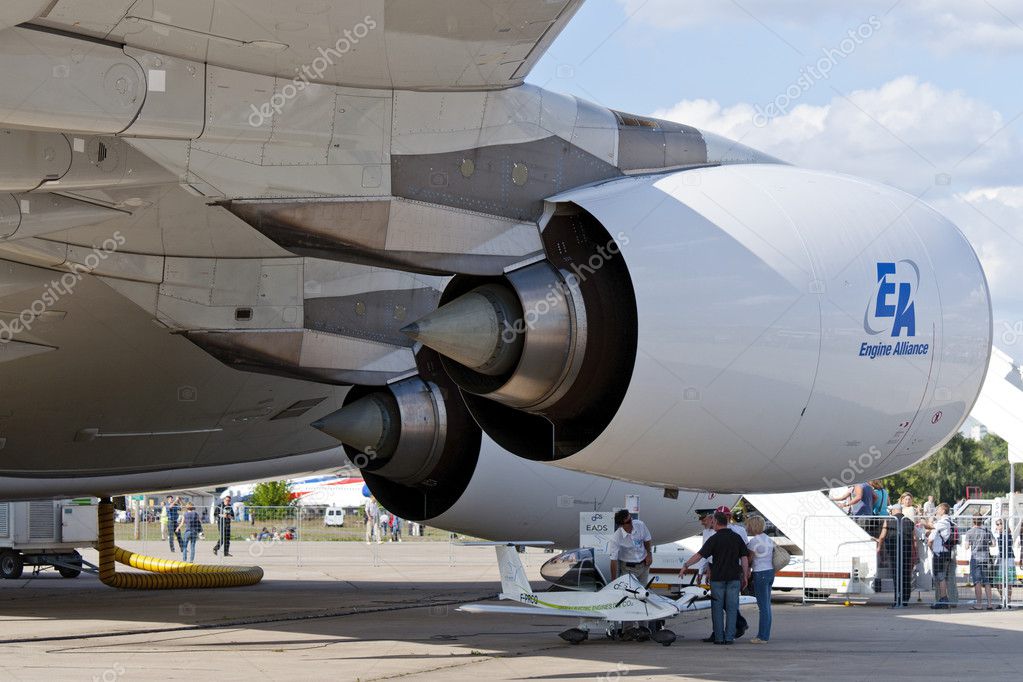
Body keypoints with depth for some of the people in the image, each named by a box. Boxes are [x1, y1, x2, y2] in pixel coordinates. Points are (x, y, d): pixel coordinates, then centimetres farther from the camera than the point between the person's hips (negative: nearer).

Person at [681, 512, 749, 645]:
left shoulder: (714, 539, -6)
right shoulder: (737, 537, 5)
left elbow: (699, 555, -8)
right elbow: (744, 558, 5)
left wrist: (685, 565, 1)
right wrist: (745, 577, 11)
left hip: (717, 578, -3)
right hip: (734, 577, 3)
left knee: (717, 608, 5)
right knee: (731, 608, 4)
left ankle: (719, 637, 4)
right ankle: (729, 637, 1)